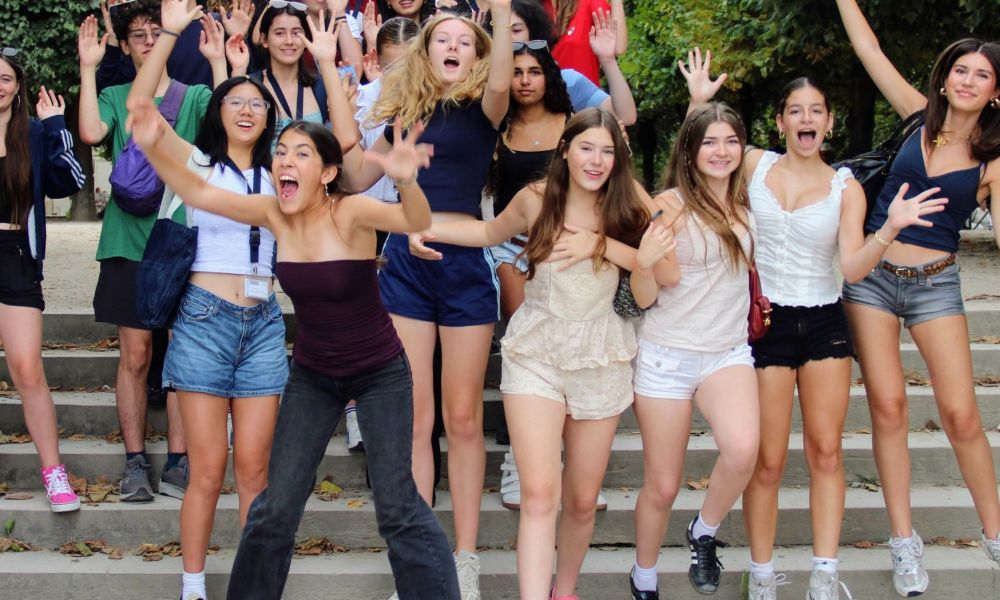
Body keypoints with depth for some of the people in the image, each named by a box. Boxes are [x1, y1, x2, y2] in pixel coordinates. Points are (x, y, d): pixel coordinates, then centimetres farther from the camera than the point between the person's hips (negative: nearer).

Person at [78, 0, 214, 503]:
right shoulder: (114, 98, 9)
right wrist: (88, 68, -6)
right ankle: (135, 461, 9)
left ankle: (177, 462, 6)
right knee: (135, 355, 2)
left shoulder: (194, 97, 7)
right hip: (129, 240, 1)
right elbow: (91, 132, -11)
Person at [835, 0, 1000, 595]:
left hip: (936, 285, -1)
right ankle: (905, 540, 9)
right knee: (888, 405, -1)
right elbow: (870, 49, 2)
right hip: (873, 274, 2)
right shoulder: (921, 117, 2)